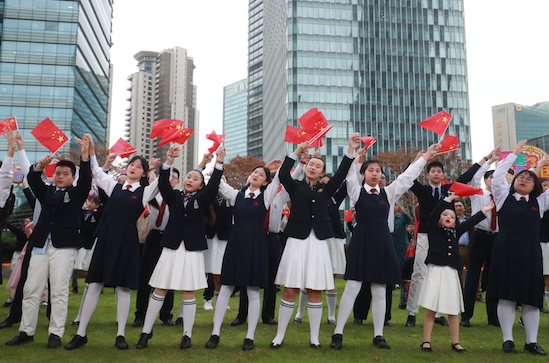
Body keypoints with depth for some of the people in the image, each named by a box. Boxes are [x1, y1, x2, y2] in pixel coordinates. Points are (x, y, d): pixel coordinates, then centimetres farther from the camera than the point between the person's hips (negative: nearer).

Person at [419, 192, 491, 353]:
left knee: (453, 310, 9)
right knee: (431, 309, -2)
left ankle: (455, 342, 19)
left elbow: (469, 223, 23)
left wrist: (484, 211, 25)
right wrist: (449, 198, -13)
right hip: (436, 271, -4)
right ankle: (426, 341, 7)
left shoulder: (455, 232, 15)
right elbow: (433, 215, -11)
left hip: (451, 273, 4)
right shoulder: (434, 229, 3)